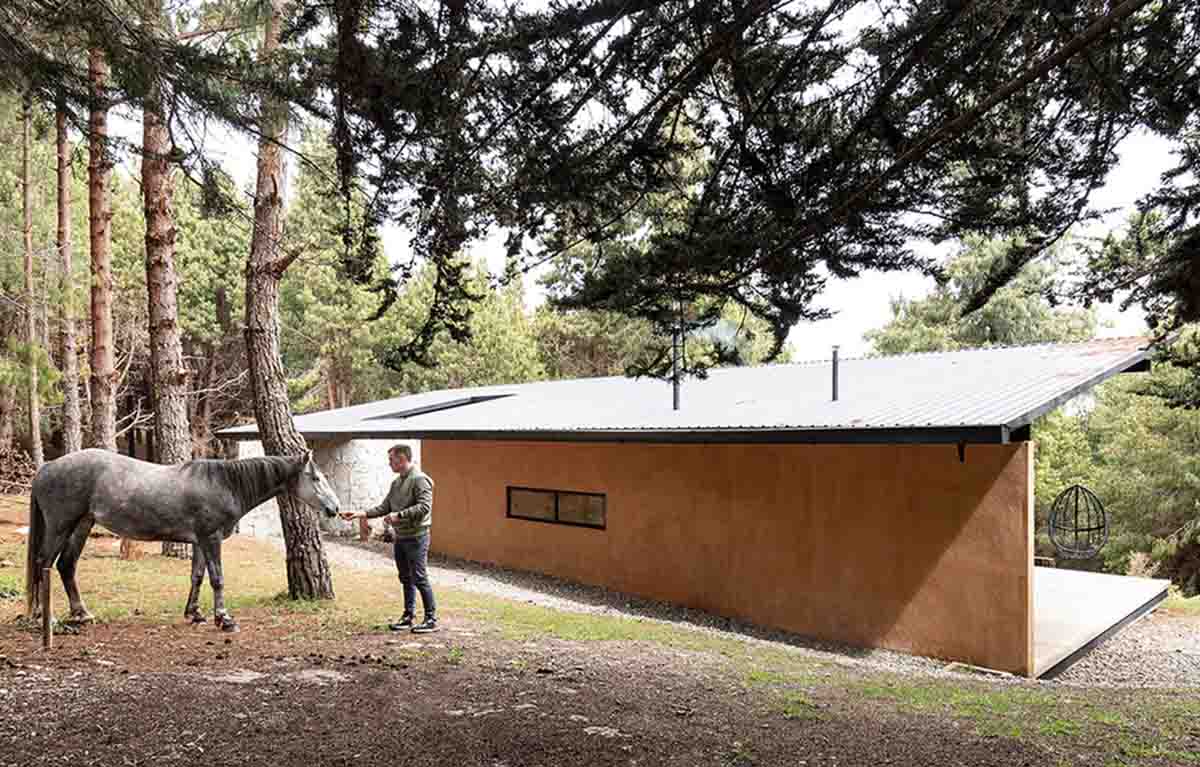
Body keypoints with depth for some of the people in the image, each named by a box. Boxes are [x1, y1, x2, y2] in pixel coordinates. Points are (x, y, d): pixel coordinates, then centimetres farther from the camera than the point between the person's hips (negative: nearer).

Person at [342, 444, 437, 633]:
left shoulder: (419, 479, -13)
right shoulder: (396, 482, 14)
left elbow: (424, 507, -23)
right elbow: (384, 507, 16)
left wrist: (399, 515, -23)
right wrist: (361, 514, 6)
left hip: (416, 537, -8)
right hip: (399, 537, 8)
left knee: (419, 578, -6)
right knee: (406, 579, 14)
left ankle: (431, 619, 1)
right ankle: (408, 616, 22)